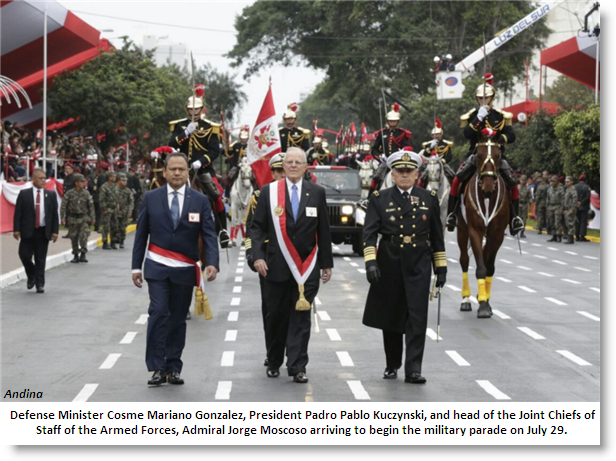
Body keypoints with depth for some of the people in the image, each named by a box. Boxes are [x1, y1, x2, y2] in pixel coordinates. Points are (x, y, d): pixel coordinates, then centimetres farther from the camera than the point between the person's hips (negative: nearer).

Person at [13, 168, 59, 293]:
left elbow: (55, 214, 5)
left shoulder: (51, 195, 5)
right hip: (27, 231, -1)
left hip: (43, 232, 1)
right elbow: (18, 213, 0)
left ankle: (40, 284, 10)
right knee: (24, 255, -5)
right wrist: (16, 229, -7)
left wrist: (55, 231, -2)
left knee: (41, 260, 3)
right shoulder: (24, 194, 1)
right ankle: (31, 276, 21)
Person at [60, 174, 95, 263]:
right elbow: (63, 206, -2)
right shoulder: (69, 194, -3)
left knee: (84, 235, -17)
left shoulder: (86, 194, 3)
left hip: (83, 218, 0)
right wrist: (63, 218, -8)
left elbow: (91, 206, 8)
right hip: (72, 219, 0)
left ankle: (83, 254, -12)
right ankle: (75, 255, 18)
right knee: (74, 237, 6)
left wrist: (93, 218, 7)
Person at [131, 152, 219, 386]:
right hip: (157, 267, -1)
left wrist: (212, 262, -18)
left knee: (178, 319, 8)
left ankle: (173, 368, 17)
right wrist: (136, 266, 3)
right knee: (158, 313, -13)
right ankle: (157, 367, -8)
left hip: (185, 270, 1)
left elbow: (209, 235, -3)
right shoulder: (151, 198, 2)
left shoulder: (200, 200, 2)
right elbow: (141, 234, 6)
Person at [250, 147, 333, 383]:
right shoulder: (268, 191, 3)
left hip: (307, 267, 0)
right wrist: (258, 256, -10)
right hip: (277, 266, 0)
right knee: (276, 317, 7)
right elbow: (257, 227, 3)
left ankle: (297, 368, 0)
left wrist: (326, 263, 8)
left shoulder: (317, 193, 6)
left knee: (301, 318, -2)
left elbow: (323, 231, 8)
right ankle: (274, 362, 24)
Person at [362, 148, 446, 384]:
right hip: (390, 265, 0)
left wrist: (441, 267, 8)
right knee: (390, 318, 9)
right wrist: (370, 262, -19)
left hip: (419, 266, 0)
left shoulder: (429, 199, 7)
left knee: (417, 318, -8)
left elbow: (437, 236, 10)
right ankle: (392, 365, 25)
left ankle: (413, 370, -8)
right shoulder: (380, 199, 2)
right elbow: (370, 232, -6)